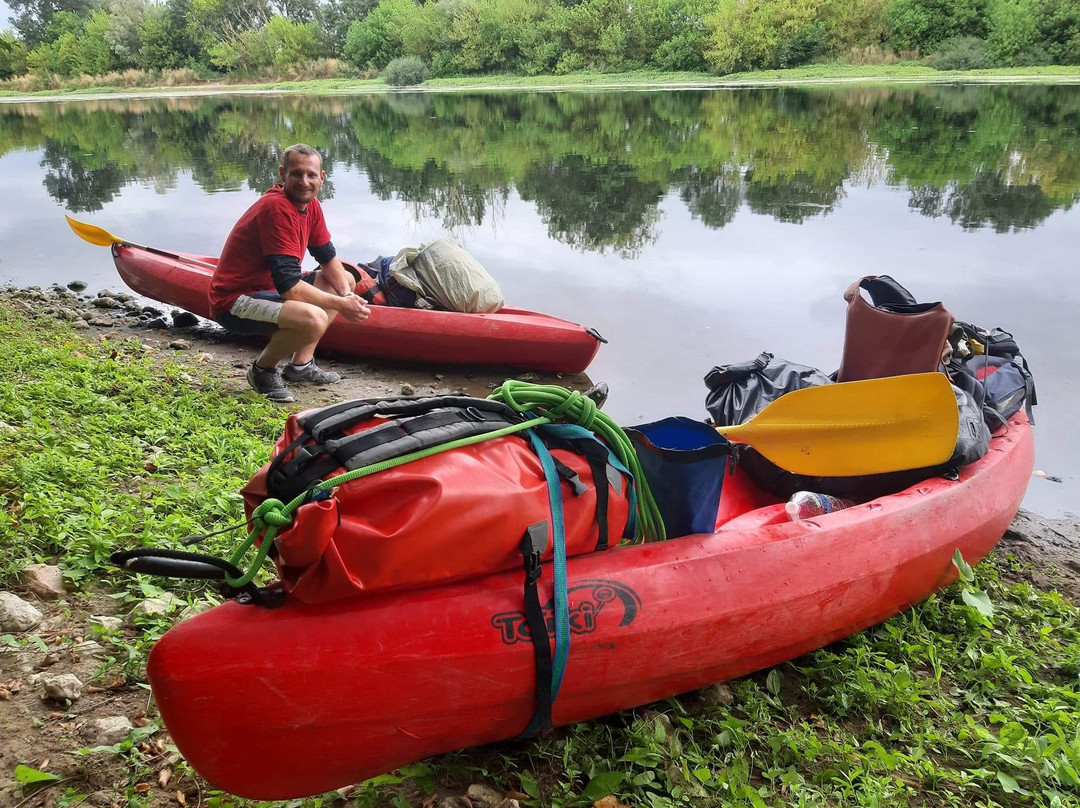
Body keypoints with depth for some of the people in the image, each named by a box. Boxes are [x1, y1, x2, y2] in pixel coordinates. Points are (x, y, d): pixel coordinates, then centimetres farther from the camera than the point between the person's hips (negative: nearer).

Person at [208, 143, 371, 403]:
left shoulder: (310, 205, 4)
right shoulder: (276, 208, -24)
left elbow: (328, 258, 13)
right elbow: (289, 287, -29)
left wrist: (346, 295, -6)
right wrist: (340, 304, -22)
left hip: (267, 288, 10)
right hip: (235, 300, -10)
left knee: (346, 281, 16)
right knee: (313, 318, -36)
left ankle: (301, 363, 11)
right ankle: (263, 369, -5)